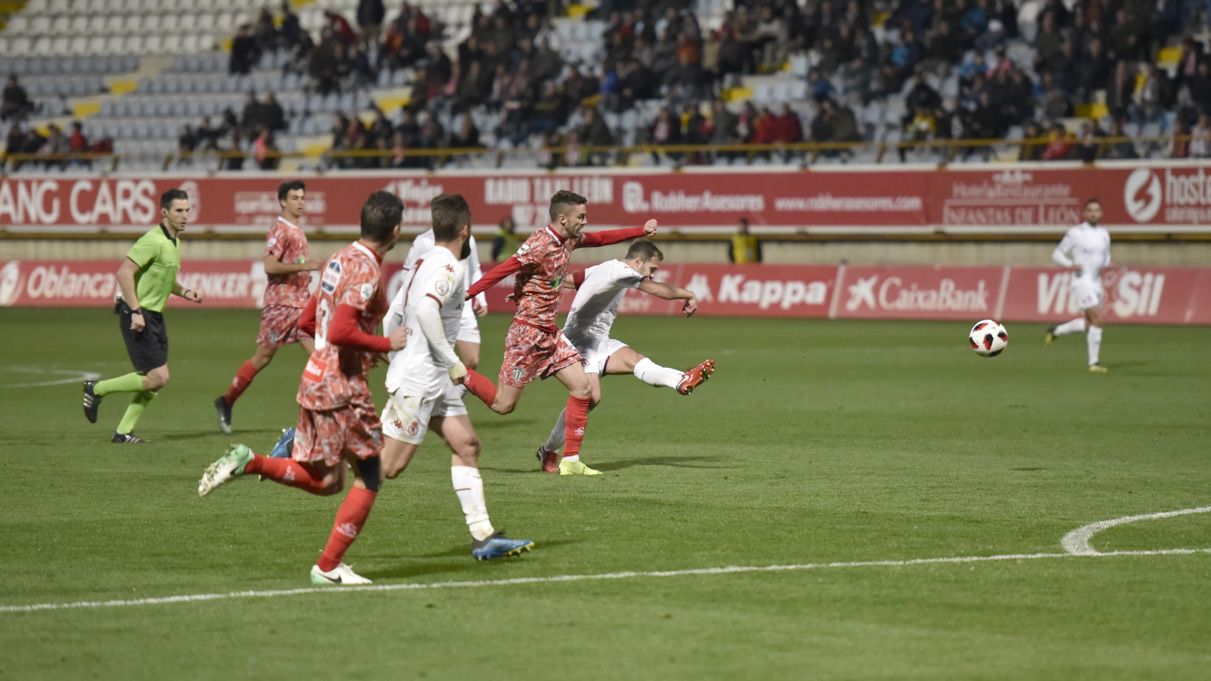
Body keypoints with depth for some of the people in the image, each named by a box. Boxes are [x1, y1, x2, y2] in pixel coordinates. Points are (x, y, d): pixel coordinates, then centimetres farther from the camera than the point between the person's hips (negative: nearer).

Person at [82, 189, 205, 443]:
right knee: (158, 378, -13)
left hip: (155, 316, 10)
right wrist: (135, 311, -25)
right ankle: (96, 389, 3)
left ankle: (123, 431, 13)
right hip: (139, 315, -10)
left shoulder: (174, 241, 13)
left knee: (157, 379, 6)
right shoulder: (154, 241, -17)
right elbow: (124, 273, -22)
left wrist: (184, 292, 9)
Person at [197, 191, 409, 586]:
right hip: (343, 387, -9)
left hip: (316, 379, 9)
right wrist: (386, 344, -15)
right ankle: (328, 568, 5)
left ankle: (249, 463, -1)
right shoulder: (367, 271, -17)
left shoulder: (340, 260, 12)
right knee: (370, 476, 4)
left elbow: (308, 321, 19)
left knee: (324, 481, 16)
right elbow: (340, 332, -27)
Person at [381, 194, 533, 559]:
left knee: (467, 446, 7)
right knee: (388, 465, -8)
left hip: (435, 380, 10)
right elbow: (426, 309, -31)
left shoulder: (424, 263, 14)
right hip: (417, 381, -10)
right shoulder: (448, 266, -14)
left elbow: (392, 318, 17)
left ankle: (483, 536, 6)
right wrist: (452, 361, -24)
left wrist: (397, 361, 24)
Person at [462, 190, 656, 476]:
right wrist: (465, 296, -29)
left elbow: (601, 238, 25)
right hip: (527, 331, -9)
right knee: (503, 404, -4)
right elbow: (500, 271, -24)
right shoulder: (540, 244, -20)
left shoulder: (570, 239, 6)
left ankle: (571, 461, 5)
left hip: (549, 332, 9)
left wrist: (642, 230, 23)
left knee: (582, 386, 1)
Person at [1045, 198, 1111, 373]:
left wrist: (1105, 266, 1)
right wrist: (1070, 265, -20)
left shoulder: (1104, 234, 10)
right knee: (1098, 319, -16)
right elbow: (1057, 254, -2)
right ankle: (1093, 362, -7)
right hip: (1081, 281, -7)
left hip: (1096, 282, 7)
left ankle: (1056, 331, 28)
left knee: (1088, 323, 8)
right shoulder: (1075, 233, -7)